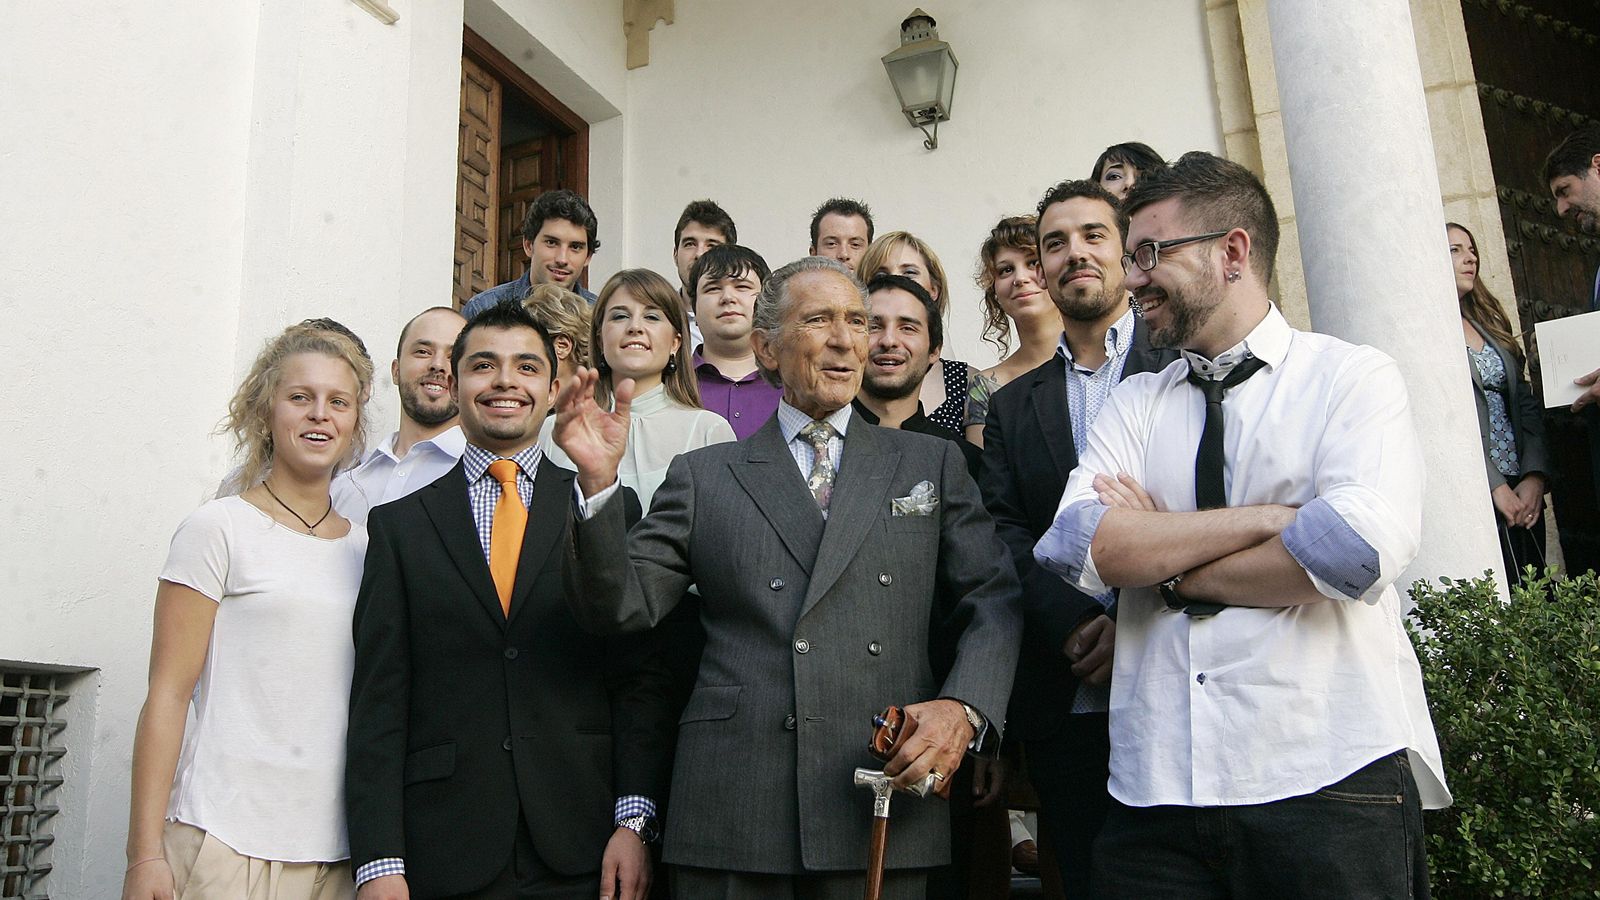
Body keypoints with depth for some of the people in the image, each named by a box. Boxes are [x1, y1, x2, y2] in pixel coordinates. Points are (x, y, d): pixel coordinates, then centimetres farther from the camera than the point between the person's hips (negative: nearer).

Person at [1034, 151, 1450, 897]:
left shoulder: (1351, 377, 1)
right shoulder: (1132, 405, 11)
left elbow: (1363, 548, -17)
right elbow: (1077, 547, -6)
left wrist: (1165, 566, -6)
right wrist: (1268, 518, -12)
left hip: (1327, 780, -3)